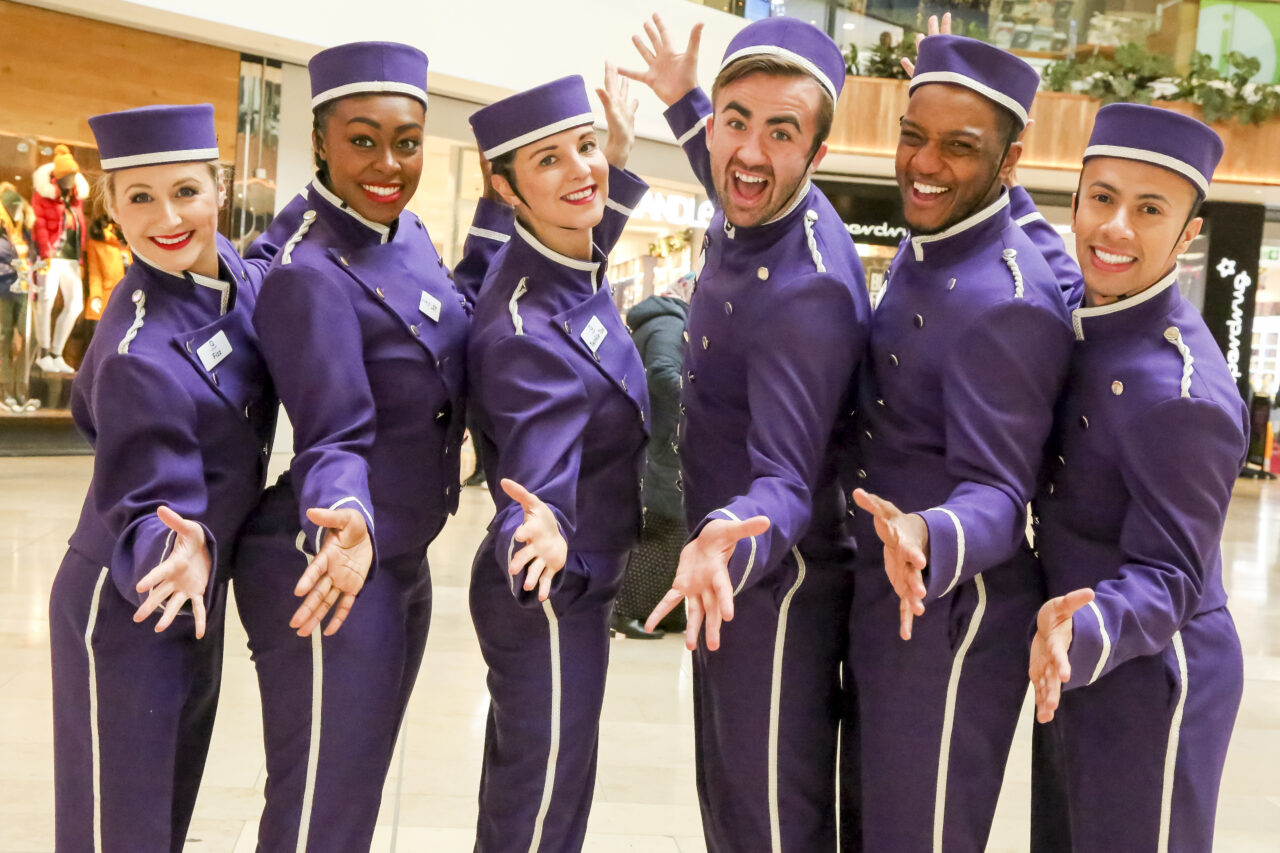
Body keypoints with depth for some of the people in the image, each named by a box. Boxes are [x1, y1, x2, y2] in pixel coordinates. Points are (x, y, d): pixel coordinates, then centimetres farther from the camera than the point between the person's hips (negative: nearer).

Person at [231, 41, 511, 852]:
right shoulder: (311, 276, -21)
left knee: (362, 787, 21)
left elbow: (464, 324, 20)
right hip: (331, 571, -9)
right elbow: (333, 437, -25)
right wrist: (345, 519, -44)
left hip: (404, 564, 9)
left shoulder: (406, 233, 5)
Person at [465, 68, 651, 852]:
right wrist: (543, 540, -55)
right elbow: (539, 484, -35)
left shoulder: (578, 265, -1)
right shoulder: (525, 332, -28)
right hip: (552, 604, -9)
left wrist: (620, 157, 21)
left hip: (581, 589, 9)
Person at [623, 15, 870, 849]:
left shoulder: (810, 288, -28)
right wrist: (681, 98, 29)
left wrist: (731, 542, -52)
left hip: (776, 589, -9)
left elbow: (786, 479, -31)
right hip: (731, 583, 9)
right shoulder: (743, 217, -1)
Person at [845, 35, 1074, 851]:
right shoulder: (924, 247, 5)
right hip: (884, 599, 9)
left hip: (950, 615, -9)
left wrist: (930, 542, -45)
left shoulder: (1007, 304, -24)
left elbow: (997, 493, -26)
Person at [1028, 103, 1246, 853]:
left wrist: (1086, 633, -41)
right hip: (1085, 669, 8)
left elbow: (1167, 575, -24)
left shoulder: (1178, 393, -27)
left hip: (1151, 680, -8)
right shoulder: (1083, 314, -3)